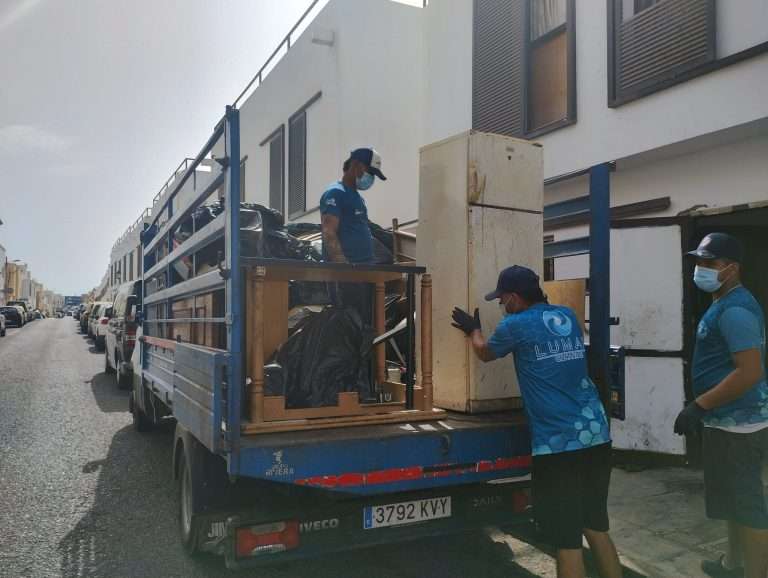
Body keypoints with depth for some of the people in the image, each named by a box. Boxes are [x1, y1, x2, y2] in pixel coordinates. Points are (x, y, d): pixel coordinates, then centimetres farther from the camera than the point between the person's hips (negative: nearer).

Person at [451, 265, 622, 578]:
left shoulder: (516, 325, -7)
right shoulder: (568, 316, 11)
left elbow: (485, 353, 13)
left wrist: (473, 330, 32)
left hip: (558, 443, -7)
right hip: (596, 435, 7)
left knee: (567, 538, 1)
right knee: (596, 526, 19)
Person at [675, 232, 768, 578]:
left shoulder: (734, 310, -19)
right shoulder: (725, 305, 13)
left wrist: (698, 407, -24)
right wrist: (704, 408, 21)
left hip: (736, 424, -11)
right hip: (732, 420, 11)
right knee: (737, 499, 21)